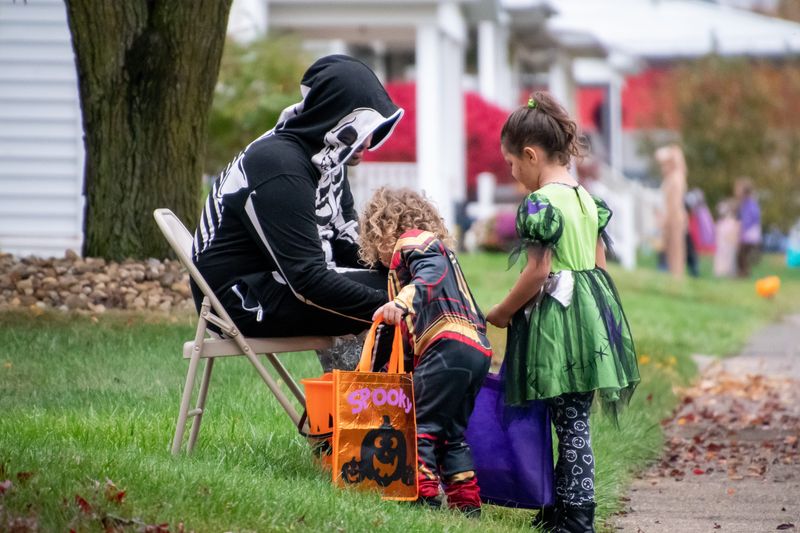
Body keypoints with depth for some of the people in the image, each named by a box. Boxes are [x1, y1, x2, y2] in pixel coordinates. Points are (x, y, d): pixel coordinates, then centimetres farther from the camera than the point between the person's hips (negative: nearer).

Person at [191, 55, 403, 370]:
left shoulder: (326, 160, 7)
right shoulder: (280, 169, -23)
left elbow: (350, 249, 8)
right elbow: (308, 279, -28)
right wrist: (387, 306, -28)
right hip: (242, 298, -10)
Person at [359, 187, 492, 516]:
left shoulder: (411, 242, 5)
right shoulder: (436, 248, 34)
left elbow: (433, 272, -21)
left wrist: (403, 302, -35)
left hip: (448, 345, -10)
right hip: (477, 350, 10)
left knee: (420, 424, -8)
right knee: (452, 432, 16)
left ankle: (424, 492, -14)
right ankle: (467, 501, 15)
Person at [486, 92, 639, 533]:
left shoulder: (540, 203, -14)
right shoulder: (586, 198, 12)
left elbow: (537, 272, -16)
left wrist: (502, 313, -4)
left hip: (555, 316, -9)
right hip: (591, 315, 9)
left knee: (571, 420, -5)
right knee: (573, 417, 11)